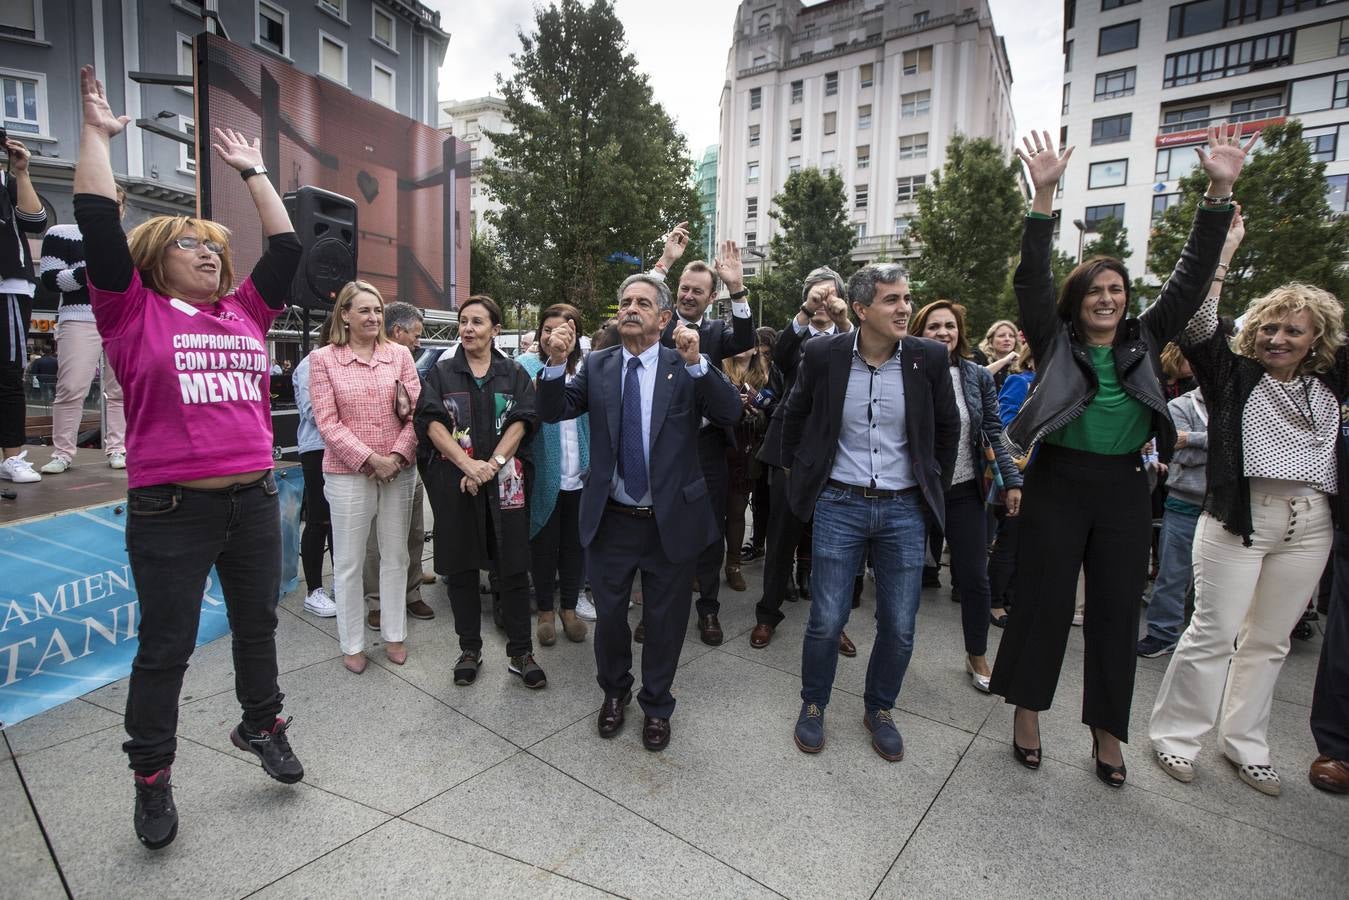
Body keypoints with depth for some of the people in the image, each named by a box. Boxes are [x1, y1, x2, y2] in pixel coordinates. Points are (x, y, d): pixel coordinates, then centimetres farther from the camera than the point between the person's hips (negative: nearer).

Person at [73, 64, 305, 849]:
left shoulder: (245, 313, 10)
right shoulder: (135, 312, 0)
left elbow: (287, 246, 13)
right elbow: (99, 225, -6)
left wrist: (253, 172, 20)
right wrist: (97, 134, 3)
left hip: (254, 499, 4)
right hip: (171, 511, -4)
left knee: (258, 623, 17)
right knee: (167, 645, 7)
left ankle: (262, 724, 39)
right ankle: (153, 777, 27)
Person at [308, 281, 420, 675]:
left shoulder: (399, 354, 4)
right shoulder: (323, 358, -1)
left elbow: (416, 410, 2)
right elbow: (327, 422, -6)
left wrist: (397, 456, -10)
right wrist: (370, 460, -13)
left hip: (399, 470, 2)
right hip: (348, 473, -2)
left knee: (396, 555, 11)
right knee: (348, 562, 6)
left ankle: (394, 634, 26)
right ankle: (351, 643, 22)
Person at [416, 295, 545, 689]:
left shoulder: (513, 372, 8)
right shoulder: (442, 371, 7)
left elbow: (522, 421, -2)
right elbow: (432, 421, -4)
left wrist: (493, 463, -15)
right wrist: (468, 465, -17)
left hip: (505, 481, 0)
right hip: (454, 480, 1)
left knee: (514, 568, 1)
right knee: (461, 567, 8)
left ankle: (521, 653, 13)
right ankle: (469, 649, 24)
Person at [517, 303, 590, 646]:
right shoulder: (526, 366, -4)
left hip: (579, 475, 3)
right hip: (544, 474, -2)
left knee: (574, 543, 14)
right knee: (544, 544, 11)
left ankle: (569, 608, 32)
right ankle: (545, 610, 29)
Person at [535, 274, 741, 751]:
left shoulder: (686, 366, -6)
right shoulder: (597, 365, 1)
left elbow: (730, 413, -19)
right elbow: (553, 411, -4)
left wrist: (696, 361, -31)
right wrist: (556, 362, -20)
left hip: (672, 520, -1)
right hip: (610, 519, 2)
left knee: (665, 620, 15)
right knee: (609, 614, 18)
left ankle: (656, 706, 40)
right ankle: (614, 691, 46)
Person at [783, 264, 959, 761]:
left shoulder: (929, 357, -3)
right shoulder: (823, 355, -7)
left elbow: (948, 428, 11)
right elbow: (794, 418, 9)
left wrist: (934, 486, 12)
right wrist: (804, 475, 9)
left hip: (905, 510, 2)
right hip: (839, 505, -1)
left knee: (899, 627, 8)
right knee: (827, 620, 4)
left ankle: (879, 710, 33)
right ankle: (813, 705, 28)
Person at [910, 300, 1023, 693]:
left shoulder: (978, 376, 2)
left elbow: (994, 434, 4)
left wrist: (1012, 481, -1)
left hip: (964, 490, 2)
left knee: (975, 578, 7)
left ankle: (977, 656, 27)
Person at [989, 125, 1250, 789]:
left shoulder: (1144, 341, 10)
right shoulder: (1055, 342, 1)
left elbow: (1191, 280, 4)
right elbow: (1031, 282, -10)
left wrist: (1220, 193, -4)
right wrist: (1044, 196, -19)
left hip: (1124, 491, 4)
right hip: (1057, 485, -3)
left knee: (1116, 613, 10)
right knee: (1042, 604, 4)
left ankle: (1106, 733, 25)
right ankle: (1026, 711, 22)